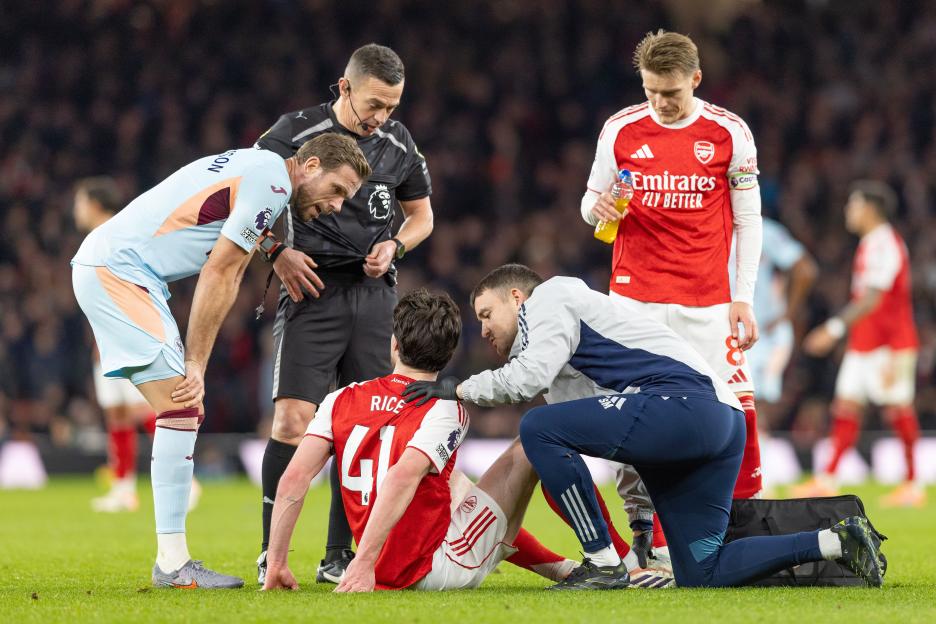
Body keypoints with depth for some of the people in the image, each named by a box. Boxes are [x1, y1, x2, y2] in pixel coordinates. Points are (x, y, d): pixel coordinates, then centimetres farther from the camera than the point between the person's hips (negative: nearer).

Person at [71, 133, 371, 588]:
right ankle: (172, 563, -15)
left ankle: (173, 559, 7)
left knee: (187, 411, 8)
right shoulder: (270, 182, -13)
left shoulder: (259, 169, 18)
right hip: (117, 271, -11)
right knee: (181, 409, -14)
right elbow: (218, 274, -13)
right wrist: (195, 364, -9)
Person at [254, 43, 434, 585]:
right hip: (312, 293, -4)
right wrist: (277, 254, -10)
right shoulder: (296, 132, -5)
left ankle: (339, 556, 12)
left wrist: (392, 246, 1)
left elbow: (421, 214, 21)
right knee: (293, 424, -14)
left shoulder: (398, 142, 9)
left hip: (375, 296, 4)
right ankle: (271, 556, -7)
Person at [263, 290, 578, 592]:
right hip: (441, 567, -6)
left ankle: (558, 567, 40)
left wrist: (276, 564, -3)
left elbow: (294, 478, -6)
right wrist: (364, 563, -32)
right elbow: (401, 479, -28)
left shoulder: (341, 401, 2)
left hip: (387, 572, 6)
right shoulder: (447, 410, -12)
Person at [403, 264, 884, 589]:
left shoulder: (548, 298, 4)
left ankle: (604, 563, -12)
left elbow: (529, 378, -10)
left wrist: (460, 389, 0)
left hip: (688, 400, -10)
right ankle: (834, 544, 5)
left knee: (539, 429, -13)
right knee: (700, 576, 7)